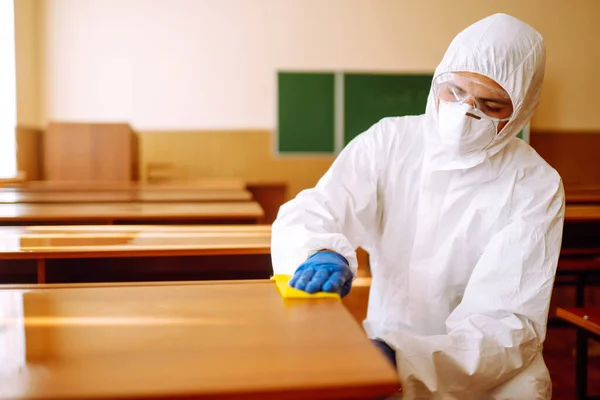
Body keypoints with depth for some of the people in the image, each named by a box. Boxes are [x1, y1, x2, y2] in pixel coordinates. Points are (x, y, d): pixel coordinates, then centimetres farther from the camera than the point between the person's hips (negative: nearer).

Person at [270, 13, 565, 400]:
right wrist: (319, 252, -35)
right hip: (386, 343, 2)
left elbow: (510, 325, -16)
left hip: (487, 368, -1)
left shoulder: (536, 188, -9)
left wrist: (403, 358, -34)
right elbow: (306, 213, -10)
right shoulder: (389, 140, -3)